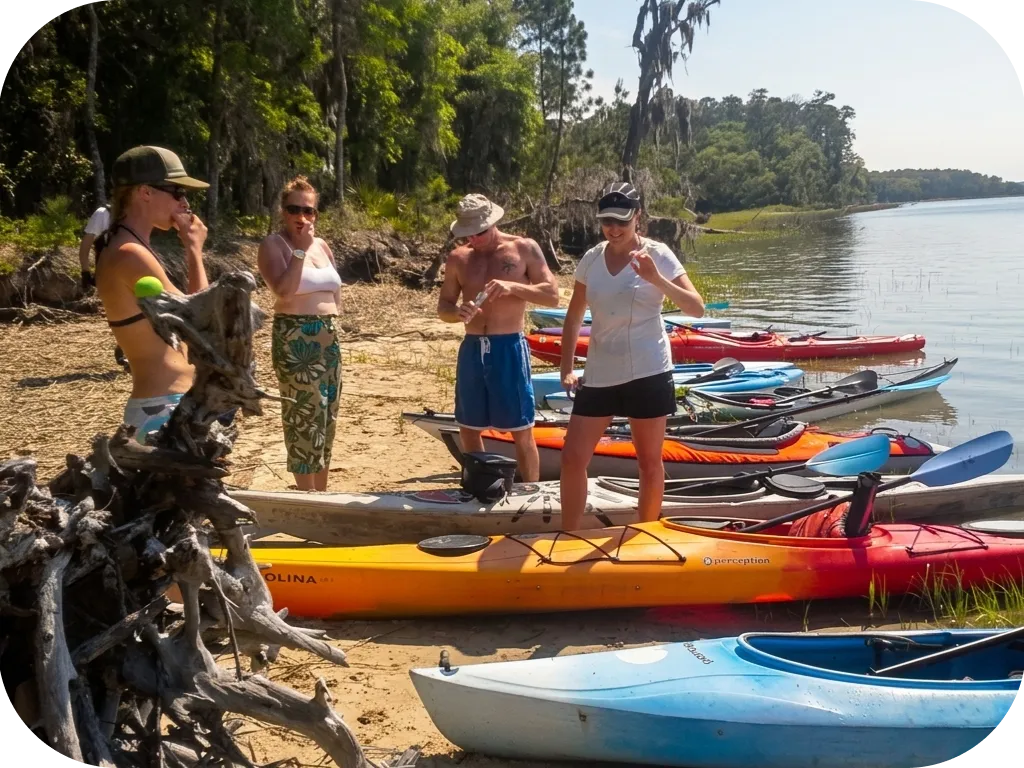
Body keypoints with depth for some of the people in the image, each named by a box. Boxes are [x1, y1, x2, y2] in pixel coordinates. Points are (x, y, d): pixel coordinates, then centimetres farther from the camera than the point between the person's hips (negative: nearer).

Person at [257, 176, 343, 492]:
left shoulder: (322, 245, 14)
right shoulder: (273, 244, -8)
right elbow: (284, 290, -22)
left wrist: (333, 321, 10)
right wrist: (300, 249, -18)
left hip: (328, 337, 8)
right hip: (295, 338, -7)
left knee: (326, 418, 12)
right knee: (305, 416, -7)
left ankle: (321, 492, 23)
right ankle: (307, 495, 2)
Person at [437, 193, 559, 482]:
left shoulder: (524, 249, -2)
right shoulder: (458, 258, 7)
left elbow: (552, 296, -5)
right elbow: (442, 307, 9)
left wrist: (513, 287, -20)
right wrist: (457, 312, -14)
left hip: (509, 348, -4)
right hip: (471, 349, 4)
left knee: (521, 431, -1)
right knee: (468, 428, 11)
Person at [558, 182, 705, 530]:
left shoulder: (658, 255, -6)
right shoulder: (591, 259, 4)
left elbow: (697, 309, -12)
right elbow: (574, 317, 13)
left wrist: (656, 279, -25)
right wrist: (566, 368, 6)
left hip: (647, 373, -3)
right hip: (599, 373, 4)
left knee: (649, 463, 8)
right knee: (573, 459, 1)